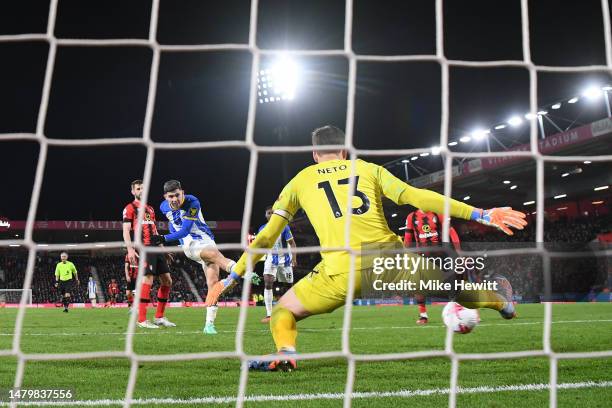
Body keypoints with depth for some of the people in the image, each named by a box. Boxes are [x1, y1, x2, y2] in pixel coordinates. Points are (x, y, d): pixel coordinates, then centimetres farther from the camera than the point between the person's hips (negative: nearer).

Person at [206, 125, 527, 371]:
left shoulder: (300, 181, 19)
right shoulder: (369, 169, 20)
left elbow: (267, 237, 17)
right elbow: (417, 197, 9)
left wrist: (232, 278, 25)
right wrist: (482, 215, 9)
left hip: (343, 270, -2)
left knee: (283, 311, 16)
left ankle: (285, 353, -15)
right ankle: (503, 304, 47)